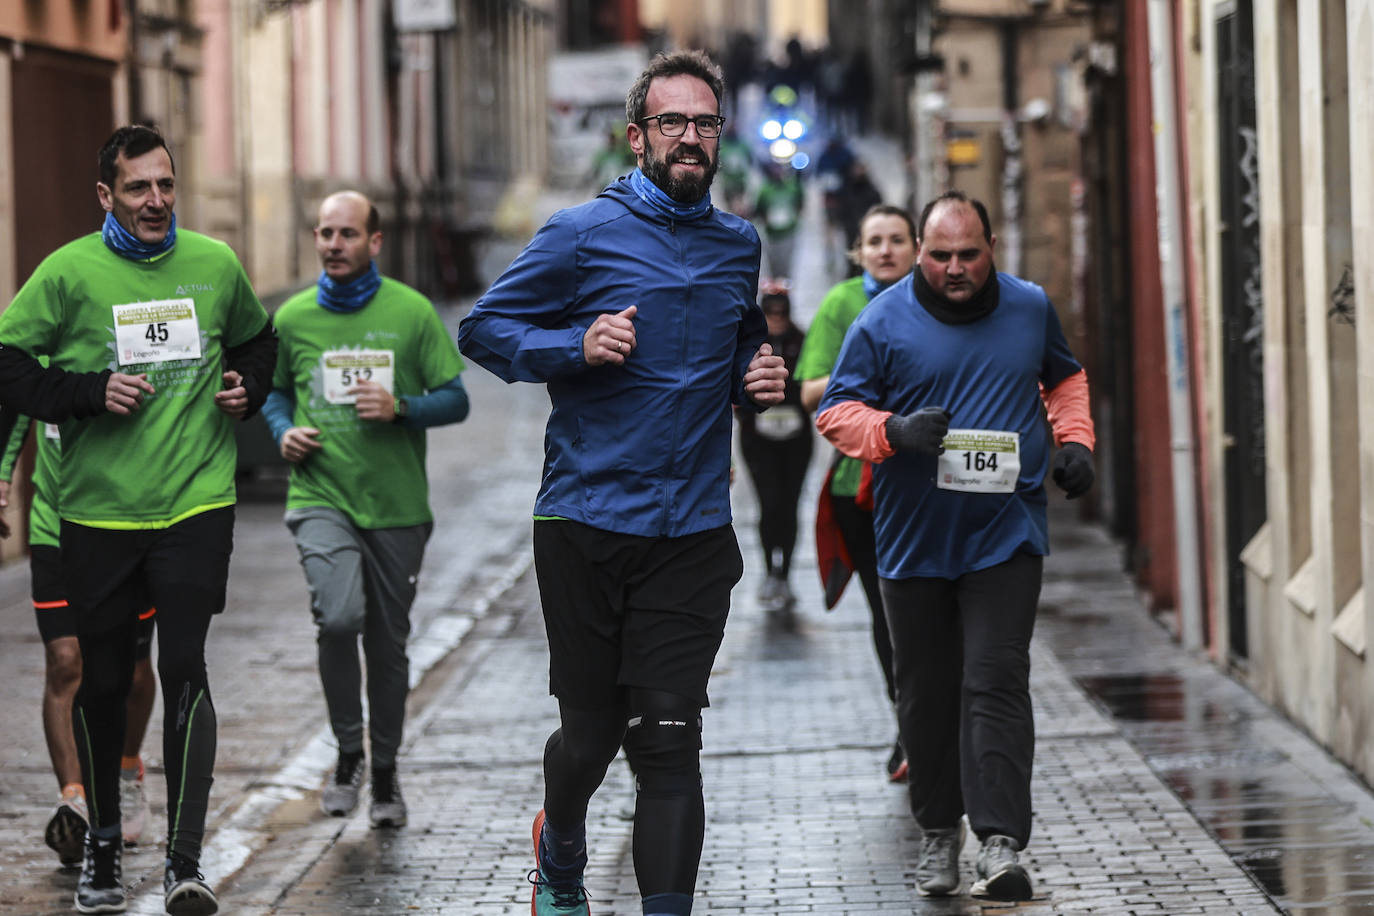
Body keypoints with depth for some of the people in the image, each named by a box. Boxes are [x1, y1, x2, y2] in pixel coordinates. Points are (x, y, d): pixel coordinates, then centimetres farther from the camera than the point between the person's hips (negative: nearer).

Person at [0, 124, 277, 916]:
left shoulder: (216, 265, 6)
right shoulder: (70, 272, -2)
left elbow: (257, 339, 26)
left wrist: (246, 390, 7)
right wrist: (92, 394, -13)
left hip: (196, 502, 0)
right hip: (98, 509, 0)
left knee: (185, 670, -10)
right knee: (103, 680, 8)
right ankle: (103, 843, 27)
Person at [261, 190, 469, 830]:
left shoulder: (412, 313, -1)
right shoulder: (292, 317, 4)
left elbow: (455, 400, 1)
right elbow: (274, 391, 20)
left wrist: (400, 407, -17)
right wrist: (285, 431, -1)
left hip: (397, 506, 0)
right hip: (320, 496, 0)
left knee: (388, 643, 9)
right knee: (338, 616, -23)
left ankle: (385, 774, 27)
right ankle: (347, 753, -3)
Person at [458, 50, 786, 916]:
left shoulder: (738, 244, 12)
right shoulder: (583, 234, -2)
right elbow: (483, 330, 0)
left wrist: (757, 379, 6)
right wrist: (578, 347, -16)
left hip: (693, 534, 2)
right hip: (587, 524, -2)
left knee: (669, 740, -6)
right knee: (592, 733, 8)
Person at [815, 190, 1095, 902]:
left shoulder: (1030, 308, 6)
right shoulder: (883, 322, -3)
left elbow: (1065, 377, 23)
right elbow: (836, 410, -1)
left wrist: (1073, 441, 4)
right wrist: (894, 430, -21)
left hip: (1006, 534, 0)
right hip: (915, 540, 0)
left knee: (995, 683, -11)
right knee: (926, 692, 8)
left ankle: (1002, 844, -16)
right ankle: (939, 832, 24)